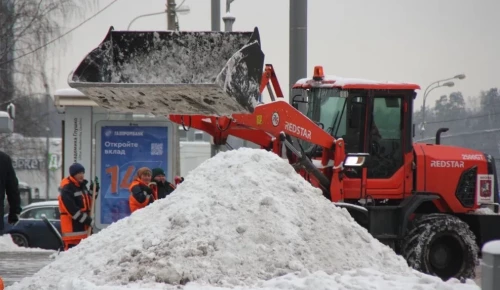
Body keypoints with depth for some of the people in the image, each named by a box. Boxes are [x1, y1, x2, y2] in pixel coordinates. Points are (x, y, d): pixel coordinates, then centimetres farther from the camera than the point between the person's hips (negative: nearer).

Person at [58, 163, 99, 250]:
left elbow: (88, 204, 20)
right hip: (72, 228, -9)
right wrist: (87, 220, -20)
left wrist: (93, 191, 5)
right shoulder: (66, 190, -14)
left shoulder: (82, 186, 14)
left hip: (83, 227, 9)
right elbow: (72, 209, -20)